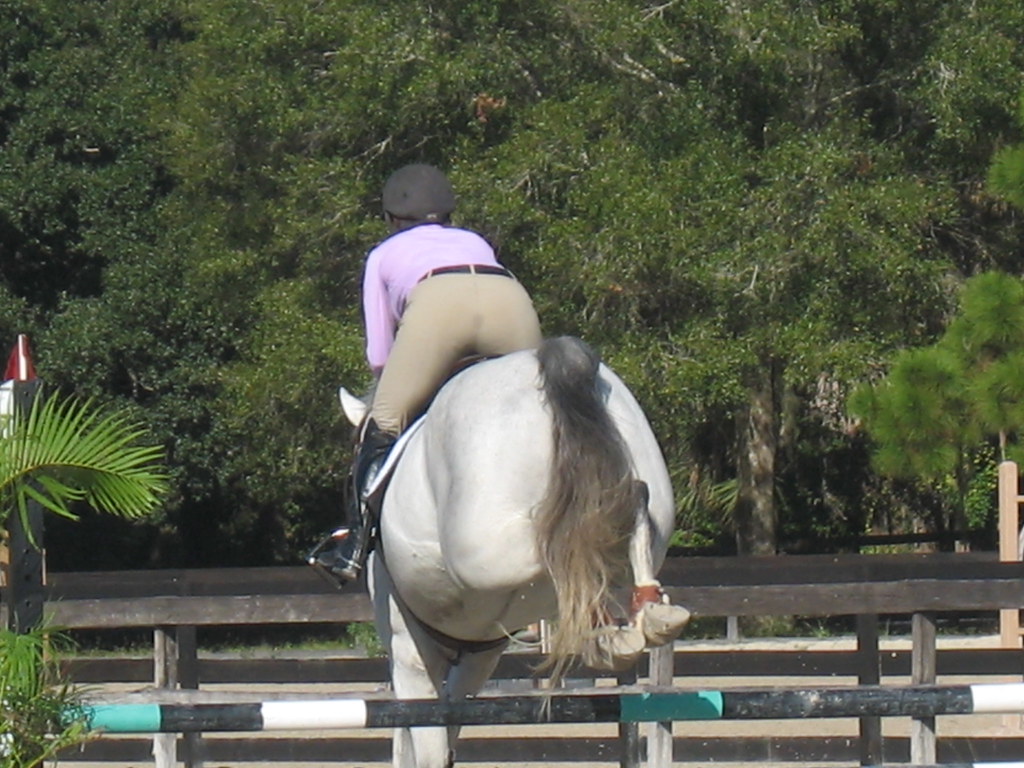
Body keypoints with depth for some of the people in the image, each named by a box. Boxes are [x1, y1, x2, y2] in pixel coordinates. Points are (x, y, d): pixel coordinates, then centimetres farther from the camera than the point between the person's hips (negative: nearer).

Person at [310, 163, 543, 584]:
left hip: (437, 302, -3)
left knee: (385, 424, 6)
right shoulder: (476, 243, 44)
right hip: (513, 301, 3)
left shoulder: (384, 255, 36)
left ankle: (354, 542, -4)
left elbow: (379, 355, 34)